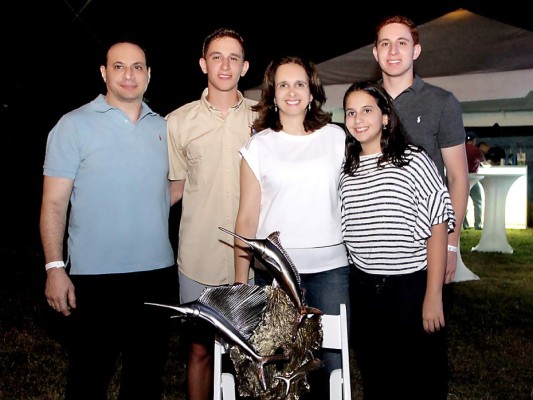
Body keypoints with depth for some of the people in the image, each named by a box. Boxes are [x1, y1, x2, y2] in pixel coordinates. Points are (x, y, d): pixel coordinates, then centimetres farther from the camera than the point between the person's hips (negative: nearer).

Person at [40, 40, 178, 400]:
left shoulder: (163, 127, 9)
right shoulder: (74, 125, -3)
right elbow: (54, 203, -6)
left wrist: (154, 208, 7)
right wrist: (55, 267, -13)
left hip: (158, 272, 4)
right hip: (94, 276, -4)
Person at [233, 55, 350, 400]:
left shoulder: (336, 138, 7)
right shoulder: (259, 145, 3)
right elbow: (248, 217, 2)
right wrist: (240, 280, 0)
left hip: (331, 268, 1)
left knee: (331, 360, 5)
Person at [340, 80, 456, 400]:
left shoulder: (413, 161, -8)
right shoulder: (346, 170, 6)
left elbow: (438, 227, -10)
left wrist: (433, 295, -13)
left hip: (411, 286, -4)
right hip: (364, 289, 5)